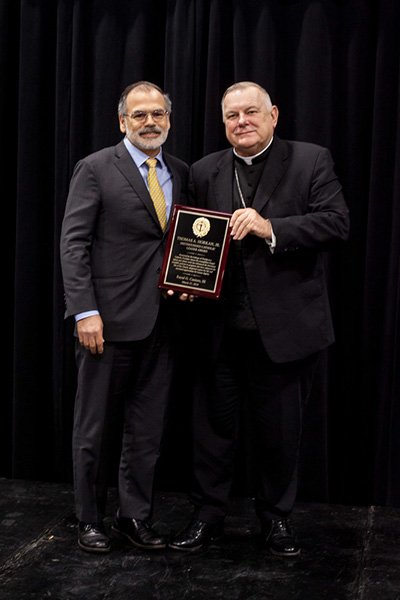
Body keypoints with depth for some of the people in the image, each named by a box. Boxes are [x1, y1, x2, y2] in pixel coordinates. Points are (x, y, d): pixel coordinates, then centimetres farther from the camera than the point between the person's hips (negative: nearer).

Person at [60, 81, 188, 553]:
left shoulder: (180, 174, 12)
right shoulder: (95, 169, -4)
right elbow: (74, 243, -9)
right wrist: (85, 311, -16)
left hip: (159, 321, 5)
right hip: (109, 318, -5)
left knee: (148, 426, 11)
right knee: (94, 425, 7)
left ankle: (135, 516, 24)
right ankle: (90, 520, 20)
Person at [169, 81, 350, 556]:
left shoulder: (311, 161, 0)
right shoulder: (204, 173, 9)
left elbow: (337, 222, -11)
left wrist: (271, 228, -21)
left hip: (285, 325, -2)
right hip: (219, 325, 2)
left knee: (279, 428, 10)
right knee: (212, 423, 10)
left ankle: (276, 517, 28)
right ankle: (207, 515, 25)